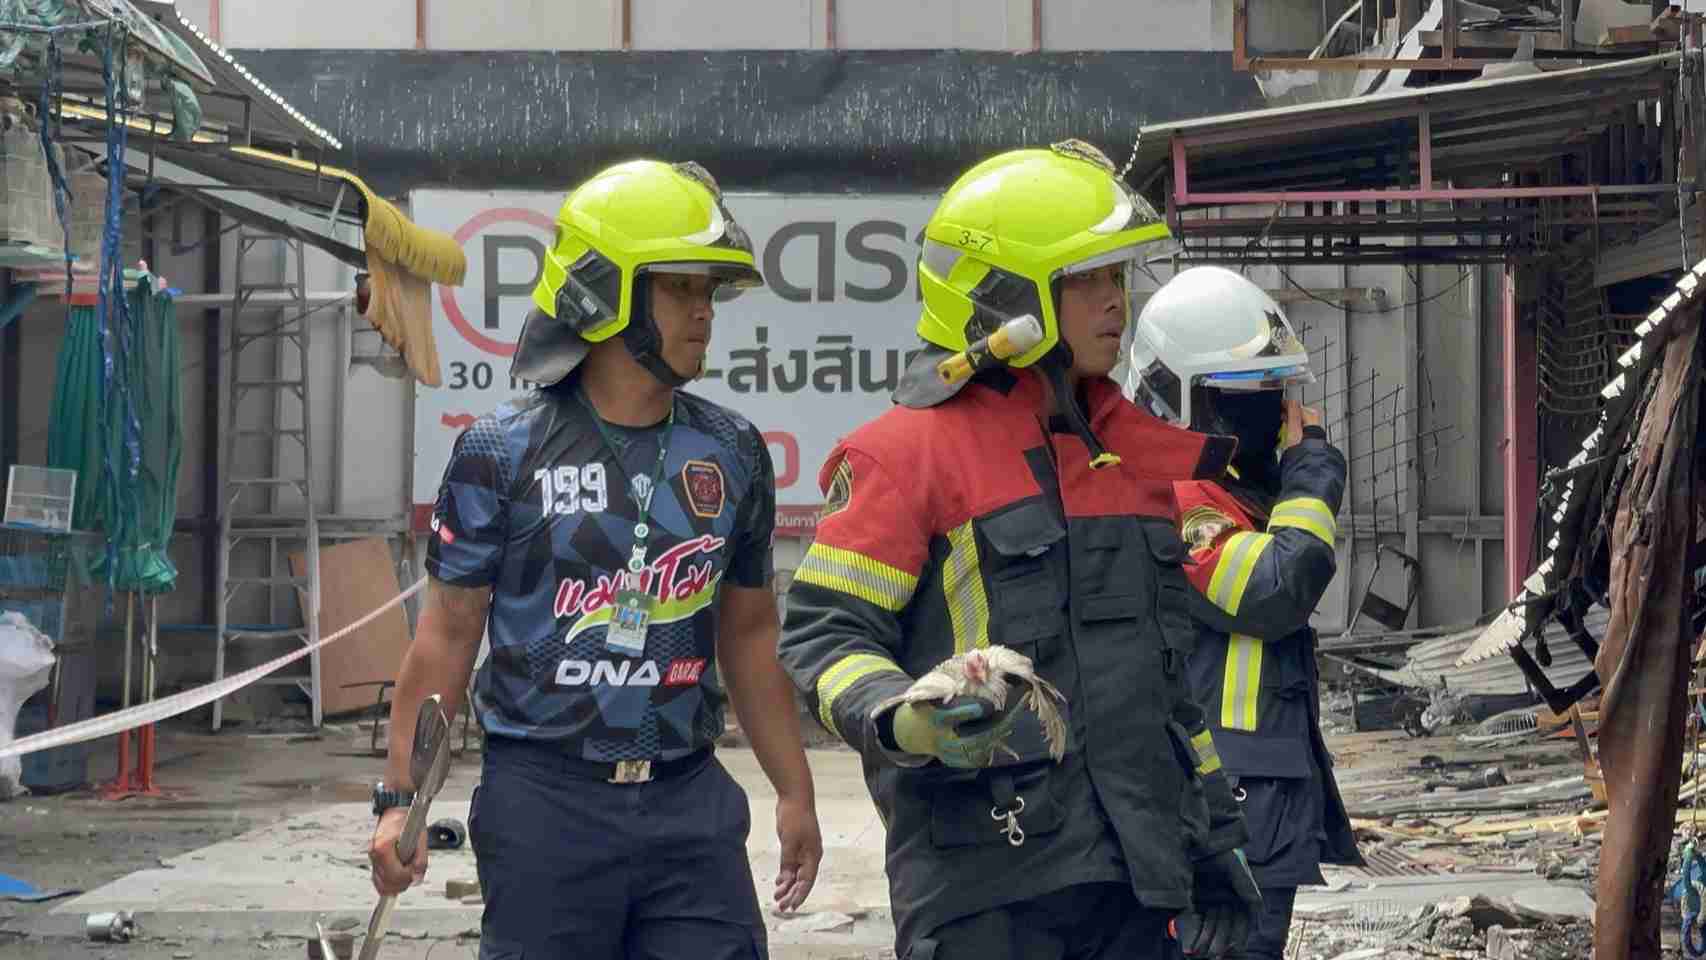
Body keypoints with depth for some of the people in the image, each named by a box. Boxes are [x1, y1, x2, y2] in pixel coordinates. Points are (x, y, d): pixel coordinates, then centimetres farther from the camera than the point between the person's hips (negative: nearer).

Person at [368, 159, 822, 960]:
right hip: (545, 802, -3)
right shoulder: (503, 453, -3)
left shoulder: (732, 453, 8)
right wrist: (401, 797, -6)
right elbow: (448, 633, -1)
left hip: (689, 804, 3)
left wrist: (794, 791, 16)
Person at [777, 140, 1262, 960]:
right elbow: (823, 634, -8)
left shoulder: (1134, 448, 17)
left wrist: (1213, 839, 23)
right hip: (985, 877, -7)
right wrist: (904, 722, -28)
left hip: (1131, 872, 7)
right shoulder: (910, 451, -5)